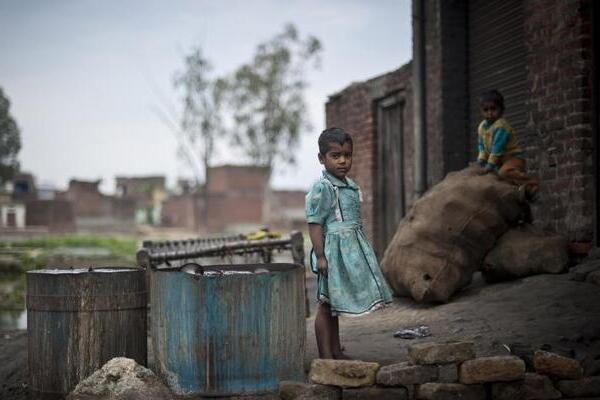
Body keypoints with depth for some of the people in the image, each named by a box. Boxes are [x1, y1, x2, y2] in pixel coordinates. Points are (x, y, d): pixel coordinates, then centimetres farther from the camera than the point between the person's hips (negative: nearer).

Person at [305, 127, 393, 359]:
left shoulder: (351, 187, 13)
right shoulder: (321, 188, -13)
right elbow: (315, 224, -16)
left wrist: (362, 252, 23)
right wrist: (320, 256, -20)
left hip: (350, 250, 9)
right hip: (332, 250, -9)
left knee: (335, 305, 15)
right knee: (326, 305, -3)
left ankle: (336, 352, 23)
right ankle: (325, 356, 0)